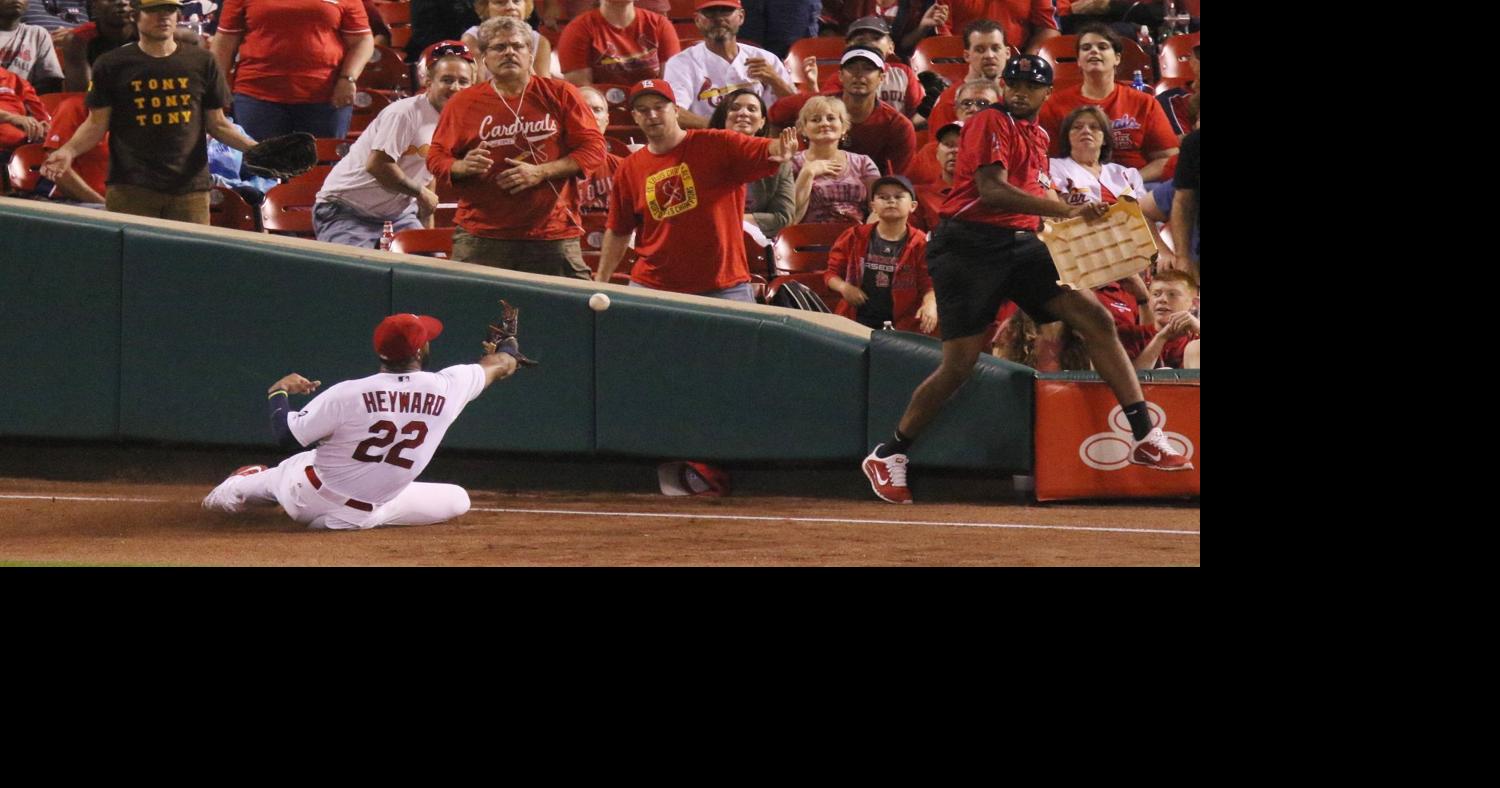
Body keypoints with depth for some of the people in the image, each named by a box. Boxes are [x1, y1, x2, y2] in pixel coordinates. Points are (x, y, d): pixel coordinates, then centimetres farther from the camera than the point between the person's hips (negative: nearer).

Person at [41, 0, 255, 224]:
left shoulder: (201, 62, 10)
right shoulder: (112, 65, 5)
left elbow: (217, 124, 14)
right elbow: (97, 125, 7)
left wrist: (252, 147, -2)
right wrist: (69, 151, -12)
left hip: (189, 187, 2)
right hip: (130, 188, -2)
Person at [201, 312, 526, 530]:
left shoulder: (346, 395, -24)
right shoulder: (448, 387, -16)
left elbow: (286, 437, -17)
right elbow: (502, 366, 6)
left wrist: (278, 393, 3)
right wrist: (507, 347, 31)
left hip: (303, 495, 0)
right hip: (361, 517, 0)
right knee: (458, 499, 15)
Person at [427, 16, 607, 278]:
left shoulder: (560, 95, 6)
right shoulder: (464, 104, 7)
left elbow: (594, 149, 3)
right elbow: (436, 157, 11)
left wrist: (540, 172, -9)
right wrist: (464, 166, -12)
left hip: (553, 236, 0)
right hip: (481, 236, 0)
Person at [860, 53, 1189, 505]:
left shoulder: (1038, 135, 18)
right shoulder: (991, 123, -8)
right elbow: (991, 190, -21)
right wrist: (1065, 210, -27)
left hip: (1021, 245, 7)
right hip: (970, 245, -7)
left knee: (1095, 319, -8)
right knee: (959, 364, -8)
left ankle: (1145, 437, -9)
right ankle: (888, 455, 10)